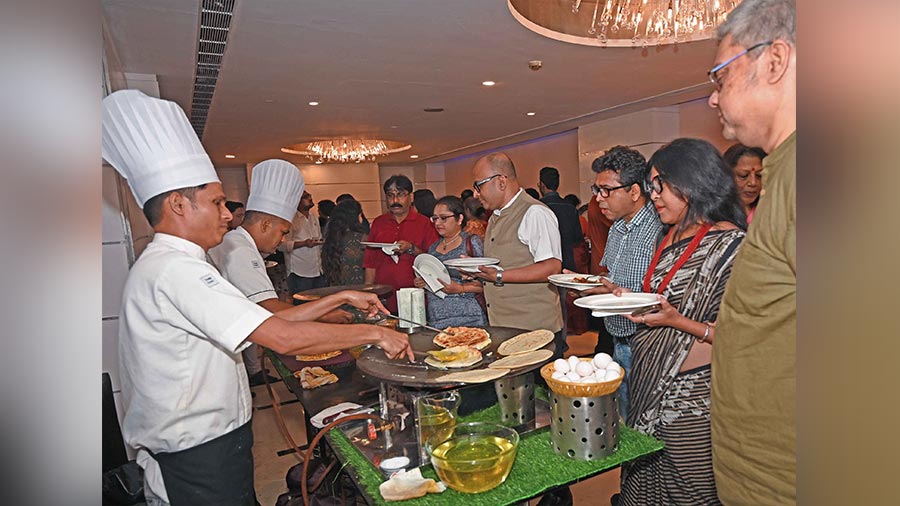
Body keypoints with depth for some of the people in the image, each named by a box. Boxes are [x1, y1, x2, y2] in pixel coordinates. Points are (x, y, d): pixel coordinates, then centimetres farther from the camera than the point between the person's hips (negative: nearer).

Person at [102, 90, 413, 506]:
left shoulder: (167, 265, 10)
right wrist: (374, 333, -22)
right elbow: (282, 337, -31)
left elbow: (264, 320, 7)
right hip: (200, 459, -9)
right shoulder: (175, 270, -24)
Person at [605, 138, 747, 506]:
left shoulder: (730, 244, -15)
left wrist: (677, 321, -26)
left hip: (689, 399, -7)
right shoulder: (673, 235, 9)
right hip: (650, 385, 7)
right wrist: (628, 297, 4)